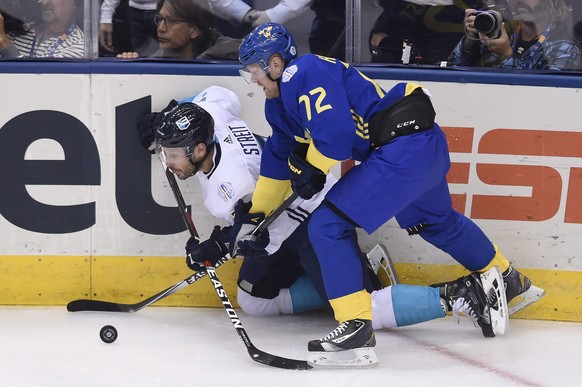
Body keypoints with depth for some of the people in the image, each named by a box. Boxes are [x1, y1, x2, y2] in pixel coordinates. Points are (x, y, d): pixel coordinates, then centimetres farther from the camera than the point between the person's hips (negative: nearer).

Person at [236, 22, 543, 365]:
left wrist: (310, 167, -6)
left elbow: (336, 134, -24)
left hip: (407, 144, -11)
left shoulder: (303, 74, -14)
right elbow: (278, 162, 29)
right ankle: (509, 281, 54)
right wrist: (253, 215, 31)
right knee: (438, 223, 33)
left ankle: (357, 325, -13)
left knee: (328, 224, -12)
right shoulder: (280, 103, 18)